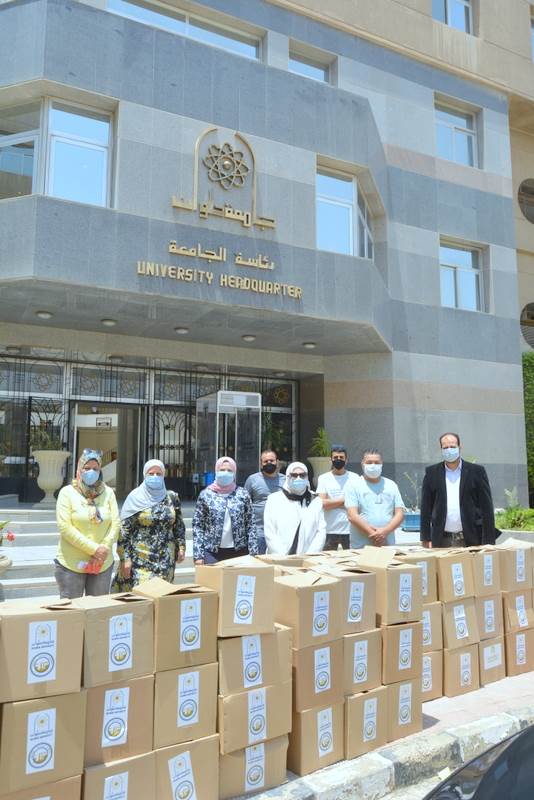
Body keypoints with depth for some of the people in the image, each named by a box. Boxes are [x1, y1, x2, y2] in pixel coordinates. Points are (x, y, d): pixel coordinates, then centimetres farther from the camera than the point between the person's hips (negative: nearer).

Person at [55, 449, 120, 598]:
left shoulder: (108, 492, 5)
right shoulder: (67, 492, -3)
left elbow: (116, 524, 1)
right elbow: (64, 527, -12)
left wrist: (104, 549, -14)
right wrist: (94, 548, -16)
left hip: (103, 564, 3)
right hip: (71, 564, -2)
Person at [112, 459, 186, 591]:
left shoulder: (172, 498, 6)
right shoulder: (136, 498, -4)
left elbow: (179, 526, 15)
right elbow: (123, 530, -4)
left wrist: (181, 547, 8)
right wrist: (125, 558, -8)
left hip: (165, 560, 3)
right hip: (140, 559, -3)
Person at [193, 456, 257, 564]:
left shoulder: (243, 494, 3)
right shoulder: (205, 494, 0)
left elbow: (250, 525, 3)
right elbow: (197, 525, 0)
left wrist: (253, 553, -3)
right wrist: (198, 555, -6)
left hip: (239, 551, 1)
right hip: (212, 552, -1)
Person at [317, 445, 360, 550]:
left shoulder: (355, 477, 3)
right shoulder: (323, 478, 3)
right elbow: (323, 503, -8)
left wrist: (332, 503, -7)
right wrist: (344, 500, -5)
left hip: (350, 529, 0)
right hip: (329, 530, 0)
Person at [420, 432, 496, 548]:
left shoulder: (476, 471, 3)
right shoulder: (432, 472, 6)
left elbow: (486, 507, 1)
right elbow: (426, 507, 6)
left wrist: (488, 541, -4)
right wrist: (426, 538, 0)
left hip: (471, 539, -1)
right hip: (441, 541, 1)